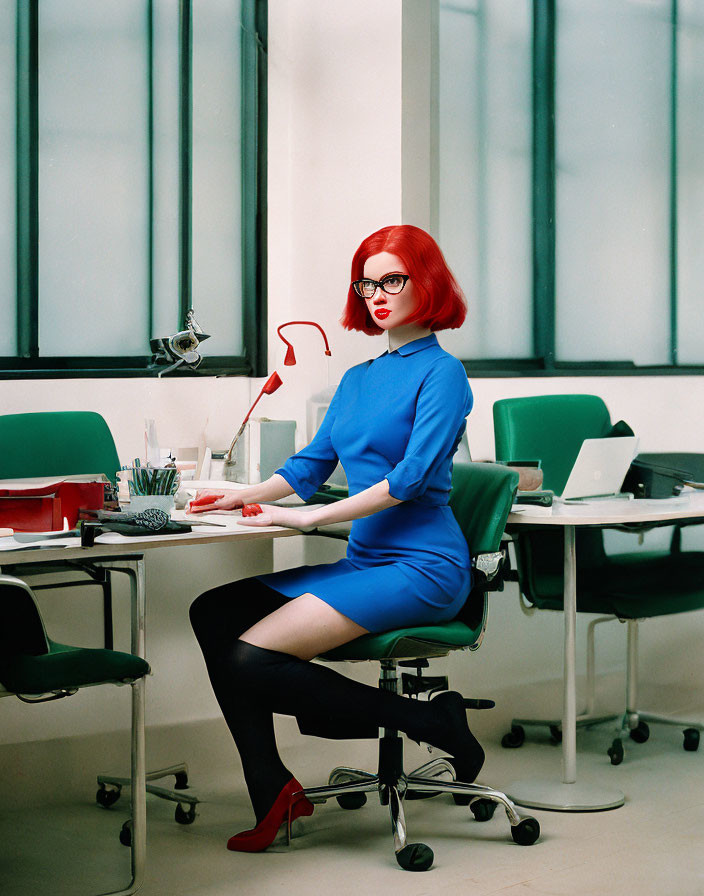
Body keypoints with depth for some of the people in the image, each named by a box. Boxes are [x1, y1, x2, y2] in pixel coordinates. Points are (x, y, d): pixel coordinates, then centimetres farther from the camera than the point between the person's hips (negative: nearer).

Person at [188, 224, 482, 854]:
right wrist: (244, 498, 6)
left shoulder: (441, 373, -6)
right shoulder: (358, 380, 20)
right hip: (366, 565, 9)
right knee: (214, 612, -4)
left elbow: (411, 477, -16)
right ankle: (272, 794, -4)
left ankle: (427, 720, -8)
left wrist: (309, 518, -19)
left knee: (252, 658, -20)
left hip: (422, 570, -9)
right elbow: (311, 465, 24)